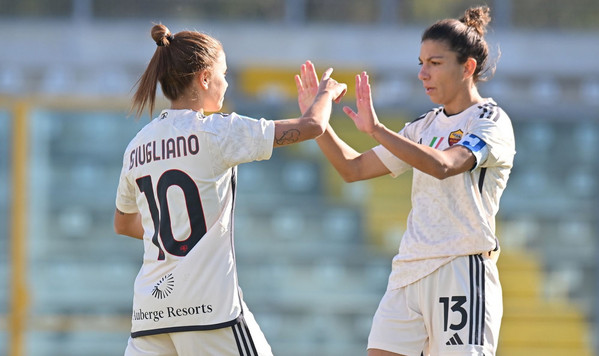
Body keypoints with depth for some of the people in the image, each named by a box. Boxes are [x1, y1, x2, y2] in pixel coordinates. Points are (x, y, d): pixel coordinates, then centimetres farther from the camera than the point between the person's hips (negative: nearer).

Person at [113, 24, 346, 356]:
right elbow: (312, 125, -2)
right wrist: (326, 92, 19)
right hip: (209, 304, -5)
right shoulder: (217, 131, -5)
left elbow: (123, 224, 26)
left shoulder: (137, 146, 11)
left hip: (149, 309, 5)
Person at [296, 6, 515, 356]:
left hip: (462, 273, -7)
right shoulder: (426, 127, 18)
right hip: (409, 271, 7)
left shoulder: (491, 121, -6)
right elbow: (354, 168, 21)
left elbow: (442, 165, -25)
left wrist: (377, 129, -30)